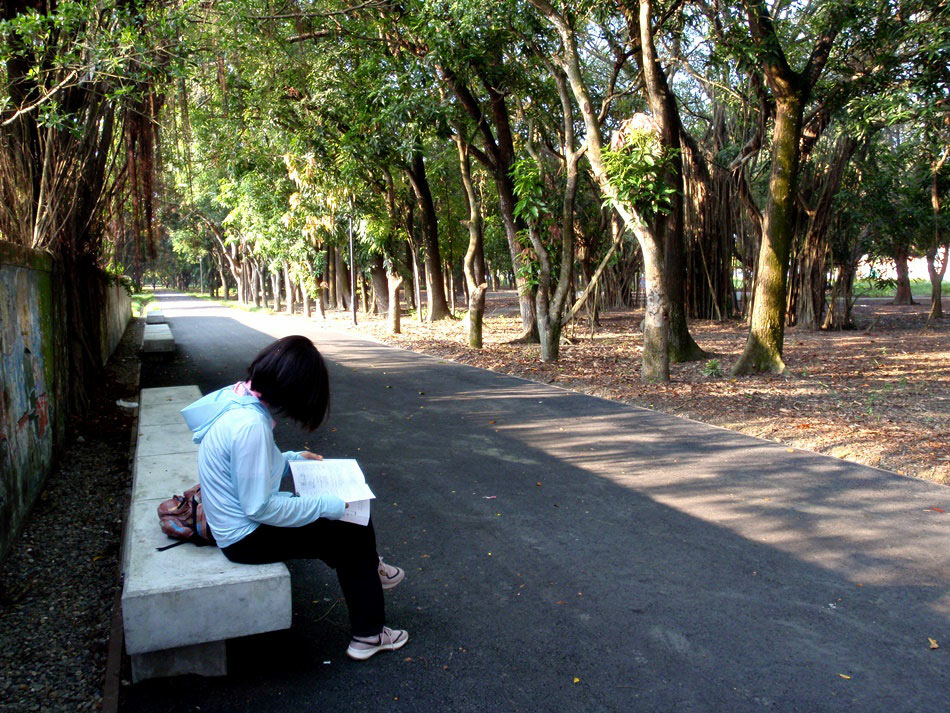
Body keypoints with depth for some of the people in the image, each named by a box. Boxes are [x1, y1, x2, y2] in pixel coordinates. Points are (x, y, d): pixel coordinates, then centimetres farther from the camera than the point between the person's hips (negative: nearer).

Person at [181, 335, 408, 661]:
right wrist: (326, 506, -19)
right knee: (355, 533, 0)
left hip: (239, 522, 9)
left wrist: (290, 458, 11)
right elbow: (259, 508, -27)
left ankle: (367, 571, 38)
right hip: (249, 538, -9)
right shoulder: (250, 425, -31)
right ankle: (368, 634, 16)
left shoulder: (236, 396, -2)